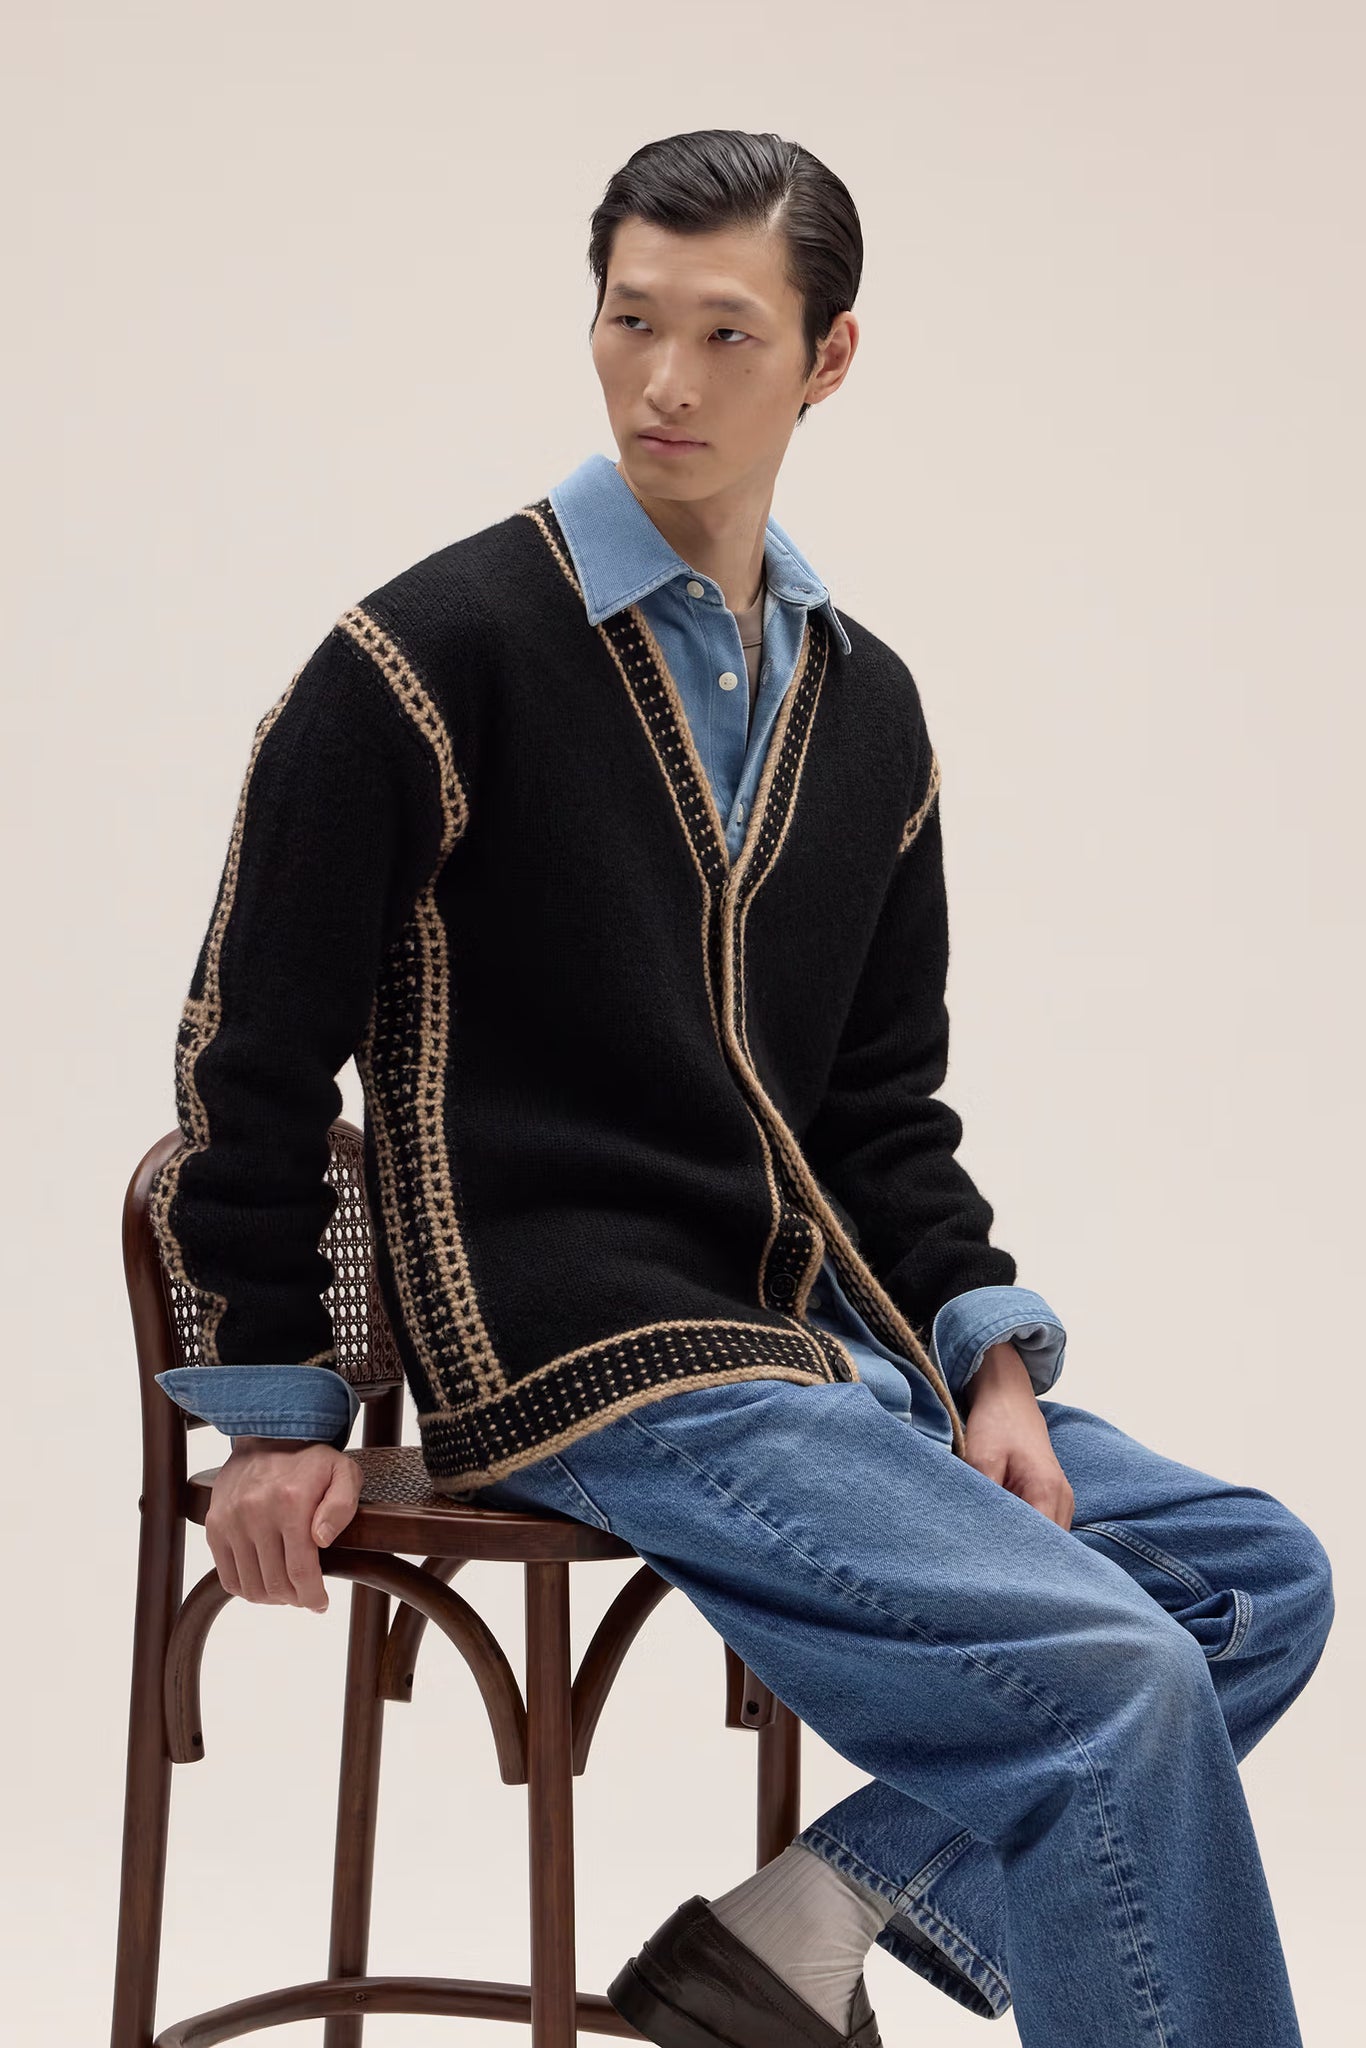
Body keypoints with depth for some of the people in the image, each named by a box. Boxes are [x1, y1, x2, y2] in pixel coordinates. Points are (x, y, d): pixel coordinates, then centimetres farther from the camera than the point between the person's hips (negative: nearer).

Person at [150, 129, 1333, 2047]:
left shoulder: (865, 701, 13)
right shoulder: (436, 653, -7)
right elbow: (255, 1046, -4)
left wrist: (986, 1362, 2)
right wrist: (279, 1414, -2)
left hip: (833, 1345, 8)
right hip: (589, 1372, -8)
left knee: (1260, 1578, 1)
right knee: (1116, 1681, -20)